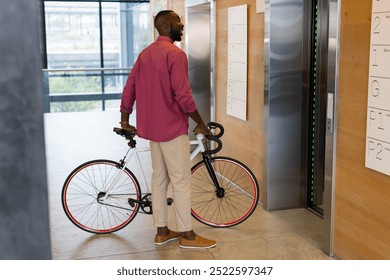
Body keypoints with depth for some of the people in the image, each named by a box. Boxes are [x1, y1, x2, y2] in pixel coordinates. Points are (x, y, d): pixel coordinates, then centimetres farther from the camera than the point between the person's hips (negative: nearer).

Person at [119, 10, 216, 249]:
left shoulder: (146, 53, 11)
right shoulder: (175, 54, -16)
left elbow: (129, 88, 12)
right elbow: (183, 96, -21)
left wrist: (125, 122, 19)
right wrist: (201, 124, -10)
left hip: (152, 127, 8)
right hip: (173, 128, -8)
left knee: (159, 178, 12)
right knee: (181, 181, -1)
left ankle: (162, 231, 20)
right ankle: (187, 235, 8)